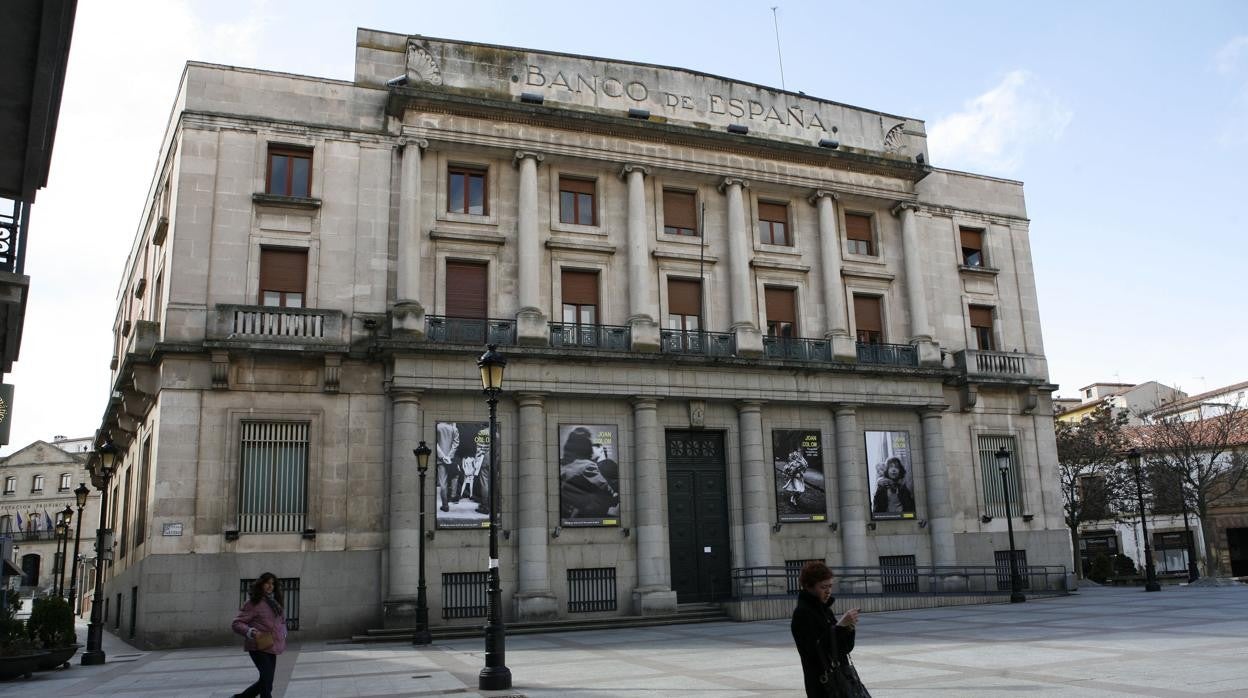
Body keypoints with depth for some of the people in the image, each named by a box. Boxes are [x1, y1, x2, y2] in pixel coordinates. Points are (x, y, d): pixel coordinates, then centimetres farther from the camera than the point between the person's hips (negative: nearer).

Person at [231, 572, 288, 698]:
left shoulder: (275, 602, 13)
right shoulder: (253, 603, -9)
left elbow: (282, 621, 27)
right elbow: (237, 623, -11)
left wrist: (283, 633, 8)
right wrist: (251, 632, -26)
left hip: (271, 647, 8)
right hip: (258, 647, -8)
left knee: (266, 681, 12)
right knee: (267, 679, -15)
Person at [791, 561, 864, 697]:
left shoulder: (825, 610, 12)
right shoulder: (801, 613, -12)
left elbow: (845, 648, 13)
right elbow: (817, 650, -22)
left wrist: (849, 627, -5)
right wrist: (839, 625, -23)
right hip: (821, 685, -8)